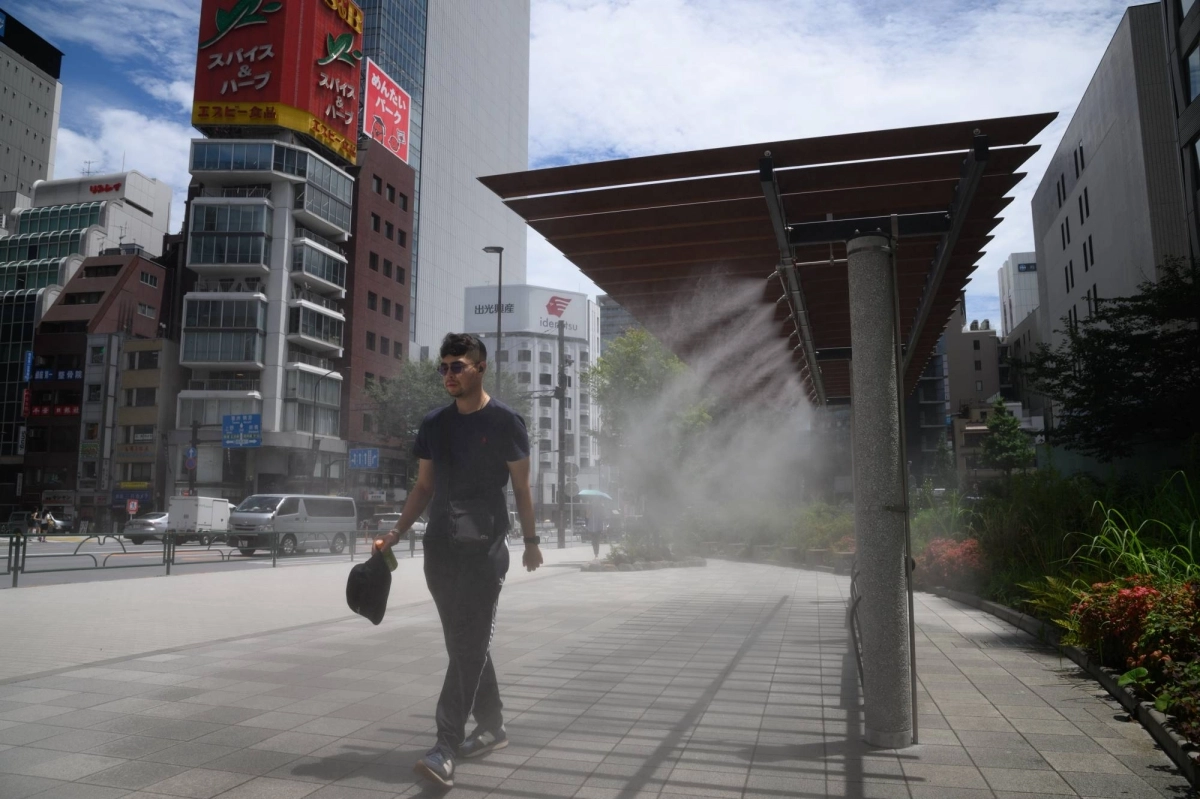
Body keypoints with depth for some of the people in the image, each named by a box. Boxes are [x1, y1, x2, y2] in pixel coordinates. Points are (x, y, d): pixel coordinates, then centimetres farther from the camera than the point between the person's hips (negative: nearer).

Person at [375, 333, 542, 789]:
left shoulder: (504, 421, -4)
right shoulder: (433, 425, 9)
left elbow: (521, 486, 0)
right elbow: (424, 487, 13)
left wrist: (531, 540, 1)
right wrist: (396, 534, 5)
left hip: (485, 548, -5)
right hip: (440, 547, 6)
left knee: (470, 645, -7)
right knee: (464, 644, 13)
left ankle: (446, 748, -7)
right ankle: (491, 727, 27)